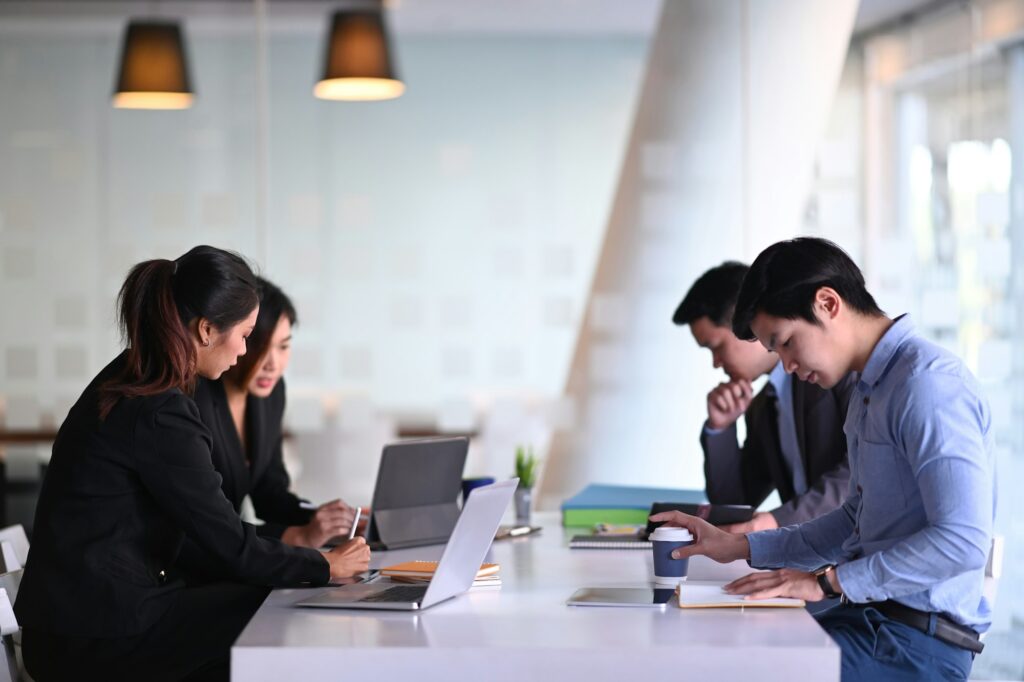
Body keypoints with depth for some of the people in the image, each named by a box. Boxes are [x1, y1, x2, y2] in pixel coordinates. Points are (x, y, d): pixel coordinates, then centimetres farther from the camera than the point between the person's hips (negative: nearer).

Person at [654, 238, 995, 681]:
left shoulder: (928, 383, -16)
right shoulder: (871, 390, 16)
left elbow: (962, 542, -23)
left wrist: (827, 581, -19)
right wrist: (741, 547, 17)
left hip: (918, 643, -10)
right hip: (872, 619, 10)